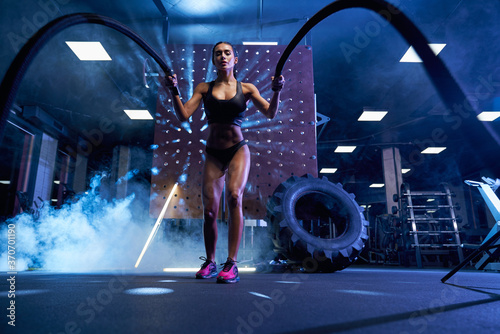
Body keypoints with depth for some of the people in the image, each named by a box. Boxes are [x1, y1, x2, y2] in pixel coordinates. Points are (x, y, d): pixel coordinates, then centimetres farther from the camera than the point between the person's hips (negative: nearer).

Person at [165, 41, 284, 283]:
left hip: (238, 150, -1)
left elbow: (270, 114, -6)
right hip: (213, 154, 2)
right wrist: (174, 90, -15)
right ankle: (209, 262, 23)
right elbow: (183, 116, -3)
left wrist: (276, 91, -22)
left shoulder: (246, 88, 4)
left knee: (234, 195, -27)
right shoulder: (204, 88, 7)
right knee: (209, 211, 0)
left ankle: (232, 264, -19)